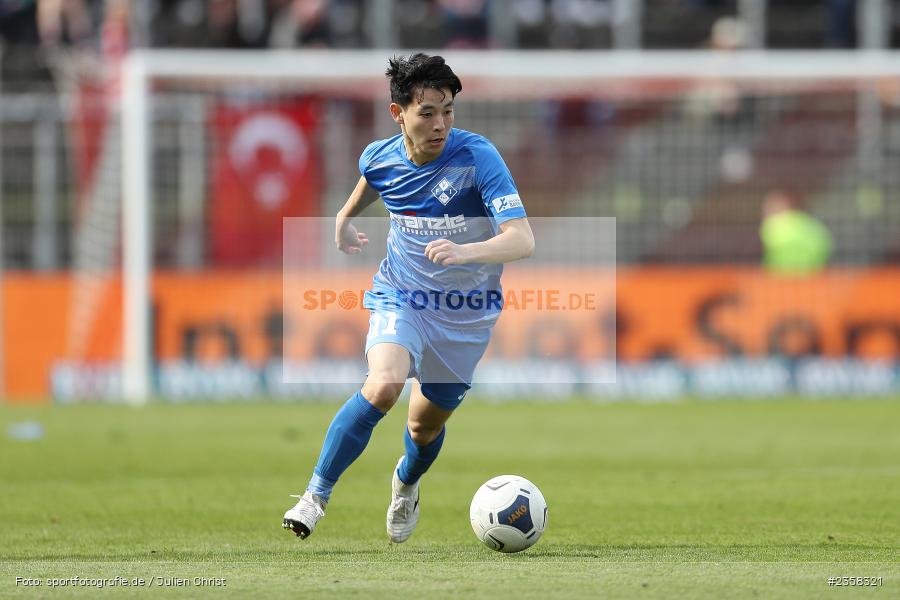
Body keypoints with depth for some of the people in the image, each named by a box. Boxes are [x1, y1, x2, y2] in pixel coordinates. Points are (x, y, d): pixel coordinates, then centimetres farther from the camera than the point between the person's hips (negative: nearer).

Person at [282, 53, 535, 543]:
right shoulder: (380, 157, -9)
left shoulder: (477, 157, -23)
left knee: (425, 426, 13)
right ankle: (316, 494, -15)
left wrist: (464, 252, -47)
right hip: (400, 297, 1)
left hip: (467, 314, -1)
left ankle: (406, 483, 51)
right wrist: (345, 220, 8)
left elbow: (522, 240, -32)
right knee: (383, 386, -29)